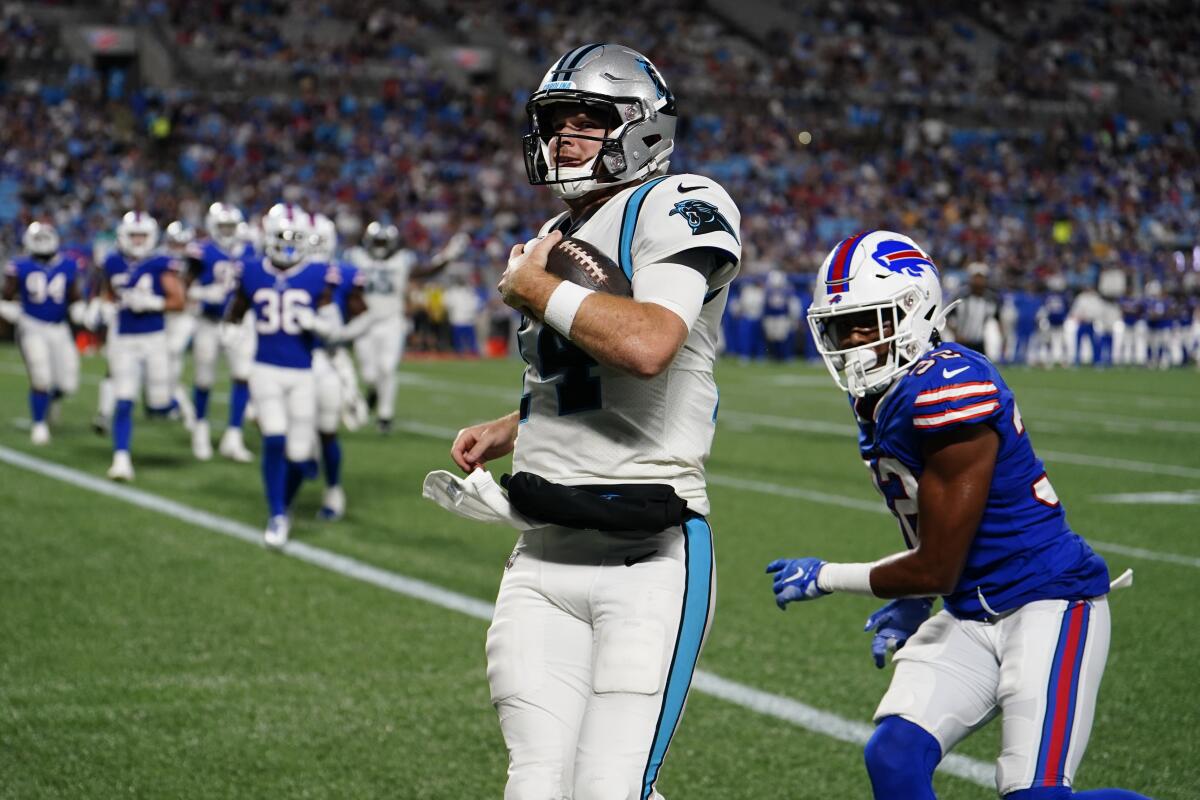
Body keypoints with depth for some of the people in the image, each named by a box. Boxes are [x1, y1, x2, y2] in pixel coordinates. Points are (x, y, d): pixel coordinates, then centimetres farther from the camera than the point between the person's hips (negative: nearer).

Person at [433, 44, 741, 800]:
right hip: (545, 556, 8)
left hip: (649, 559, -8)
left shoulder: (680, 207, -7)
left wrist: (534, 289, -11)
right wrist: (507, 431, 17)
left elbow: (646, 344, -26)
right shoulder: (555, 242, 19)